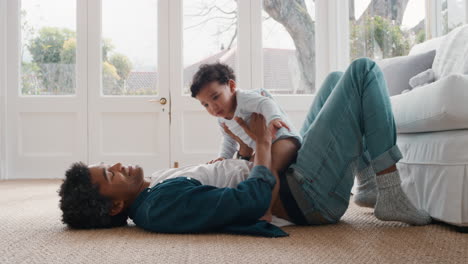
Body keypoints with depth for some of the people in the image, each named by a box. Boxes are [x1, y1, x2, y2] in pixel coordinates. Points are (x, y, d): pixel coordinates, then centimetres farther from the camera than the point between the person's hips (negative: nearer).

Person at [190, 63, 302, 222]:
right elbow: (229, 140, 24)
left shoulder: (244, 98, -20)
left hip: (284, 138, -11)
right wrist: (224, 156, 6)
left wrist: (273, 118, -59)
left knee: (269, 168, -32)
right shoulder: (222, 120, 9)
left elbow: (265, 103, -39)